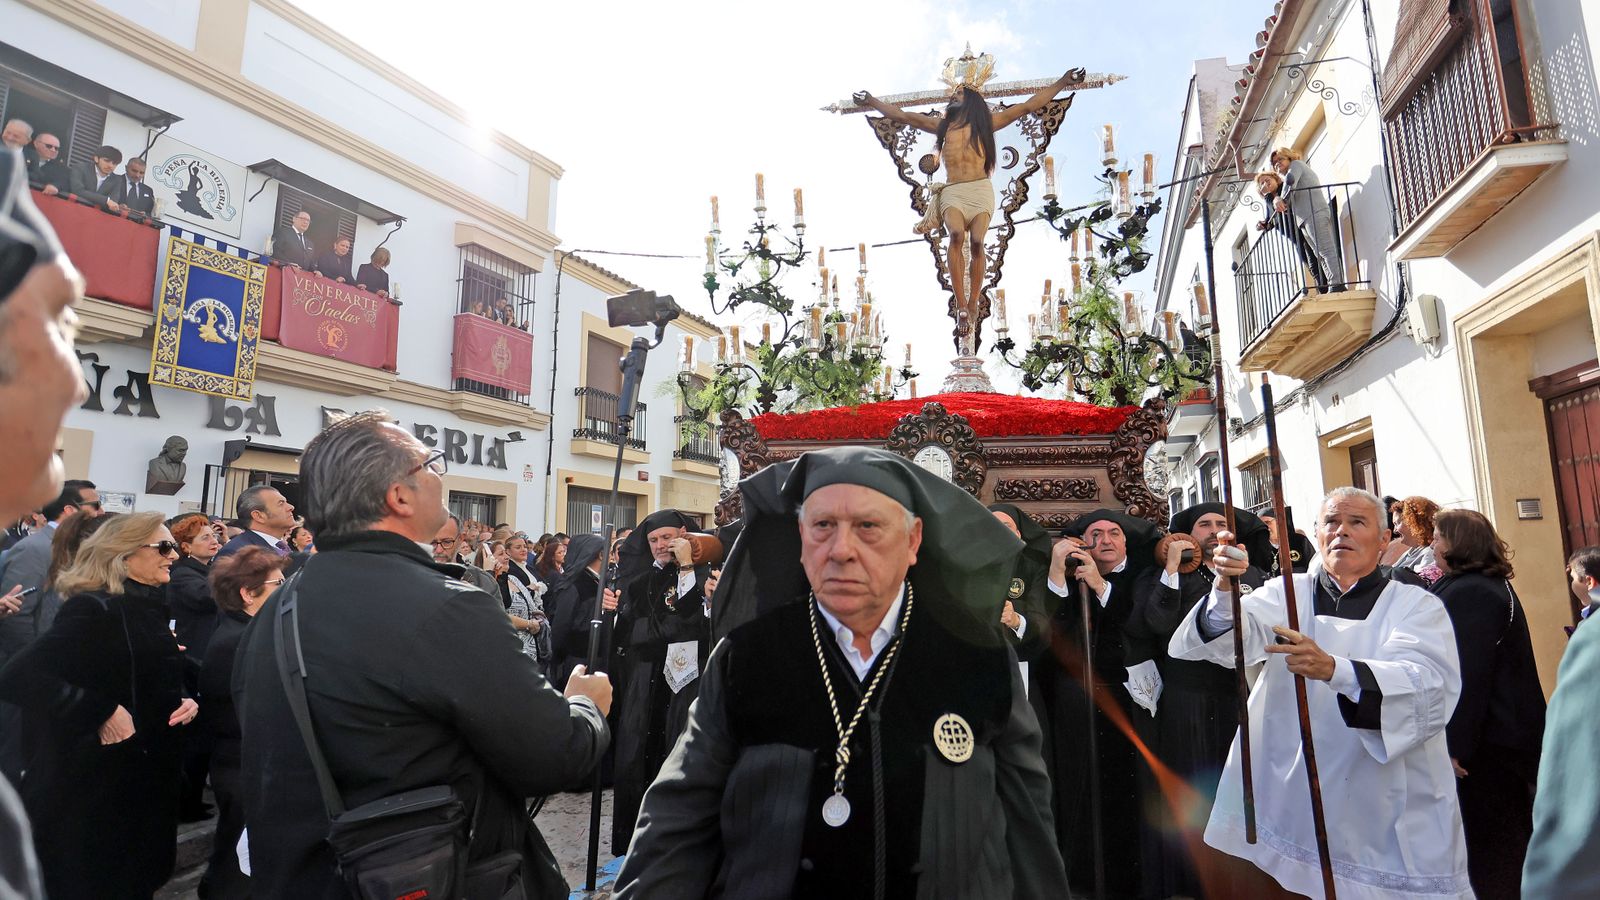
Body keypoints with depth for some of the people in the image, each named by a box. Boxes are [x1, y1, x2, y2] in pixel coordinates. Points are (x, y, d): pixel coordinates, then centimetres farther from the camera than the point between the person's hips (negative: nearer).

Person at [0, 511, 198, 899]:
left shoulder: (146, 608, 7)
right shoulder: (95, 608, -20)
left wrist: (183, 703, 0)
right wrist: (101, 713, -28)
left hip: (144, 779, 8)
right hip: (98, 785, -8)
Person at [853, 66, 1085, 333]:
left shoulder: (987, 122, 19)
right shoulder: (941, 125, 24)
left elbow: (1027, 106, 21)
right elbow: (902, 116, 29)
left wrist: (1062, 82, 20)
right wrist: (871, 101, 31)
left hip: (980, 190, 0)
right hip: (952, 192, 0)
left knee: (976, 242, -22)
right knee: (956, 235, -29)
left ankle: (973, 304, -18)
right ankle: (961, 304, -33)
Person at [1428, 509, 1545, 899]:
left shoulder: (1467, 592, -22)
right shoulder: (1492, 585, 12)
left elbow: (1467, 677, -26)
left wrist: (1456, 745, -24)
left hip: (1488, 740, -10)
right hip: (1510, 731, 10)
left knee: (1489, 845, 2)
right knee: (1510, 834, 21)